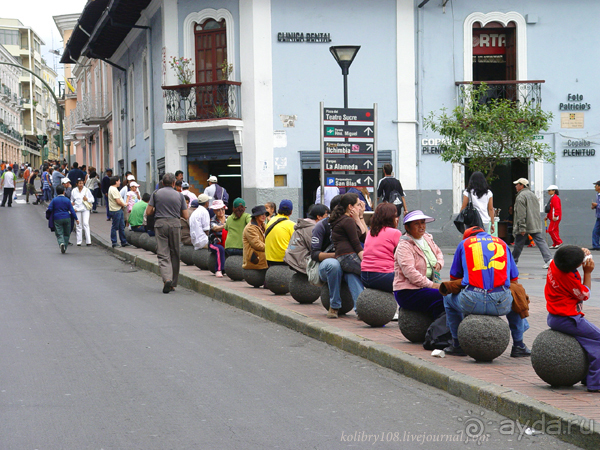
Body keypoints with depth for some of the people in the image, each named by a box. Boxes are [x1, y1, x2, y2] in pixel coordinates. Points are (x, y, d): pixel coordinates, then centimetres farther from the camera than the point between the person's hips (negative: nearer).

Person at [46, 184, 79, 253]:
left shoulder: (54, 200, -1)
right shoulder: (67, 200, 0)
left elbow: (49, 209, -6)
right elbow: (72, 210, -1)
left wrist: (48, 217, 11)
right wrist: (76, 219, 2)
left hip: (57, 219, -1)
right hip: (67, 218, 1)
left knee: (59, 233, 0)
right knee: (66, 233, 12)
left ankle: (61, 243, -29)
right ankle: (64, 248, 13)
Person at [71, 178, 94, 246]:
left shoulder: (87, 190, 5)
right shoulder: (74, 191, 7)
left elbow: (92, 199, 10)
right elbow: (72, 201, 15)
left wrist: (87, 199, -11)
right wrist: (73, 208, 0)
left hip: (85, 209, -1)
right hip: (77, 210, 1)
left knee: (86, 224, -12)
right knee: (78, 225, 3)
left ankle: (88, 241, -12)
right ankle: (79, 241, 9)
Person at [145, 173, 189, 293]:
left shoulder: (156, 194, 4)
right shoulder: (179, 195, 7)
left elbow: (148, 212, 2)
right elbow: (185, 216, 7)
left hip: (160, 224, -1)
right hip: (175, 224, 1)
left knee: (163, 254, -4)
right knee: (174, 254, 11)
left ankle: (167, 278, -26)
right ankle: (173, 283, 17)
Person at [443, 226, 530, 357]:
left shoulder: (464, 243, 18)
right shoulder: (502, 243, 24)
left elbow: (454, 277, 23)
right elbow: (514, 279, 25)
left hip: (471, 302, -2)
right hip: (501, 304, 2)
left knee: (449, 298, 32)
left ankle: (457, 345, 33)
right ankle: (518, 346, 35)